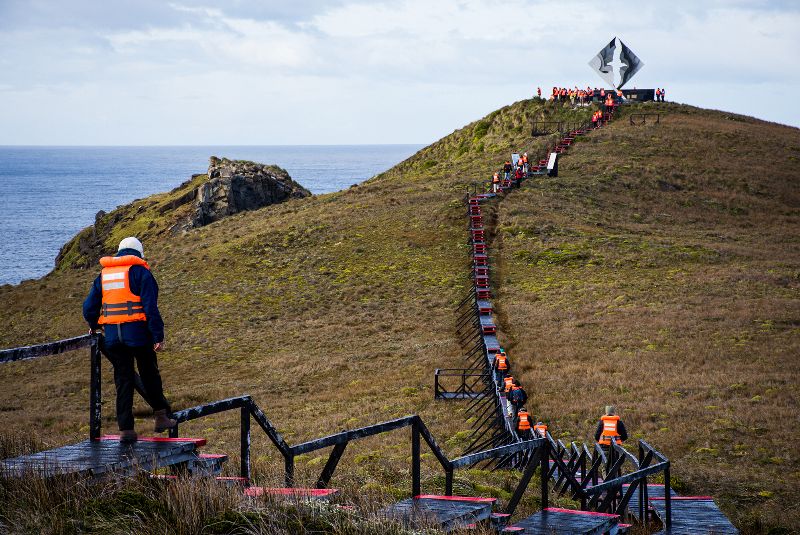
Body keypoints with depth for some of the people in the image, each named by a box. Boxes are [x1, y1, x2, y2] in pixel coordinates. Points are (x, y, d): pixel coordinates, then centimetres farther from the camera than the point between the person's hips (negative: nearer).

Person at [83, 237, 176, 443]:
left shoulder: (104, 274, 13)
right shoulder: (140, 272, -2)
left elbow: (89, 307, 14)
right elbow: (151, 307, -11)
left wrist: (93, 326, 34)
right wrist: (159, 336, -10)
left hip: (112, 336, 4)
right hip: (138, 333, -4)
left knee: (123, 381, 7)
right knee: (150, 375, 13)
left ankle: (125, 429, 4)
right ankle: (161, 417, 18)